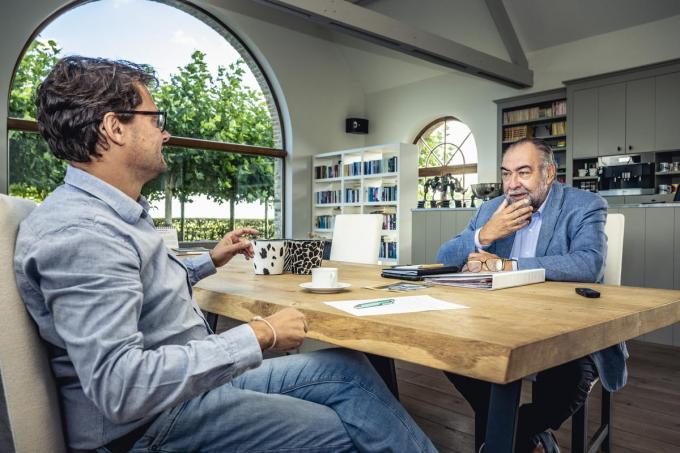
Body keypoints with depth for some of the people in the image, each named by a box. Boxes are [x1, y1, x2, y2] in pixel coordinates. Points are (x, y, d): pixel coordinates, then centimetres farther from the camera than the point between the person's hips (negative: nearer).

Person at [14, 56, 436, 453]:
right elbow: (119, 386, -32)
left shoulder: (118, 211, 8)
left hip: (198, 375, 9)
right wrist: (258, 336, -27)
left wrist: (210, 261, 22)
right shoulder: (81, 232, -25)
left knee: (349, 370, 3)